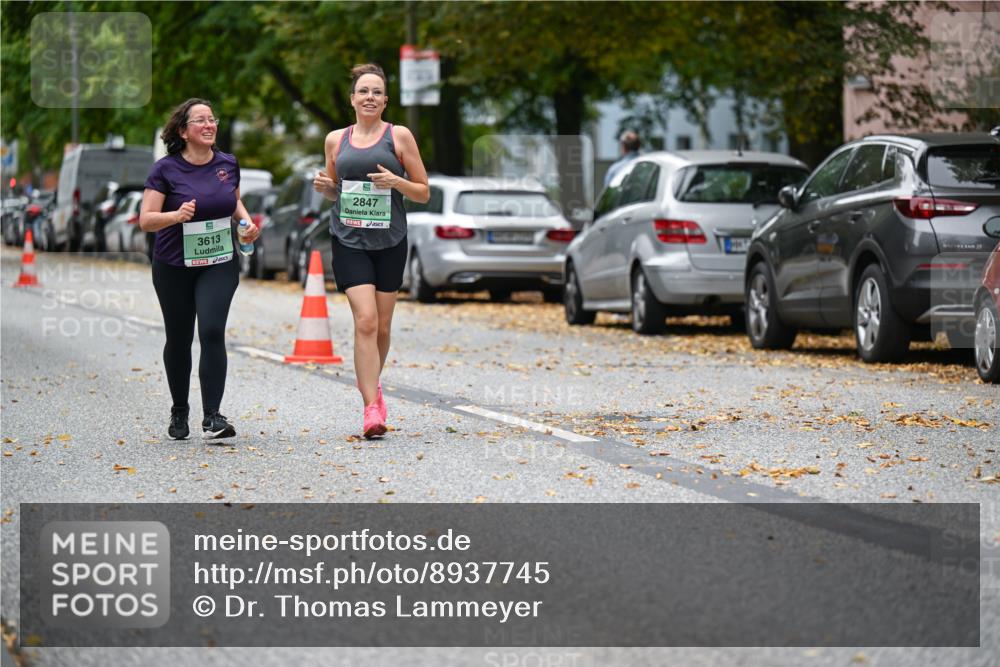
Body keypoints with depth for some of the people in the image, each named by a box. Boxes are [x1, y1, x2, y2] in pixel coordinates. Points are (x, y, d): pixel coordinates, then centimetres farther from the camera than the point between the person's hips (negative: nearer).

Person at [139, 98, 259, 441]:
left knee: (212, 332, -16)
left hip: (219, 264, 1)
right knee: (179, 339, 10)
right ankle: (179, 412, 31)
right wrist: (176, 215, -29)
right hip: (174, 267, -1)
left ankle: (212, 418, -17)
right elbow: (146, 220, -11)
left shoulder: (227, 164, 3)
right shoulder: (166, 169, -9)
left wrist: (246, 221, 1)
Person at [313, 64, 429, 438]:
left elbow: (423, 192, 5)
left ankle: (371, 383, 36)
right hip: (348, 241, 0)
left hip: (389, 242, 0)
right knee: (365, 320, -15)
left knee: (382, 327, 8)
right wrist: (324, 187, 0)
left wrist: (395, 181, -14)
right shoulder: (336, 140, 10)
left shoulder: (399, 136, 3)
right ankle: (371, 407, -17)